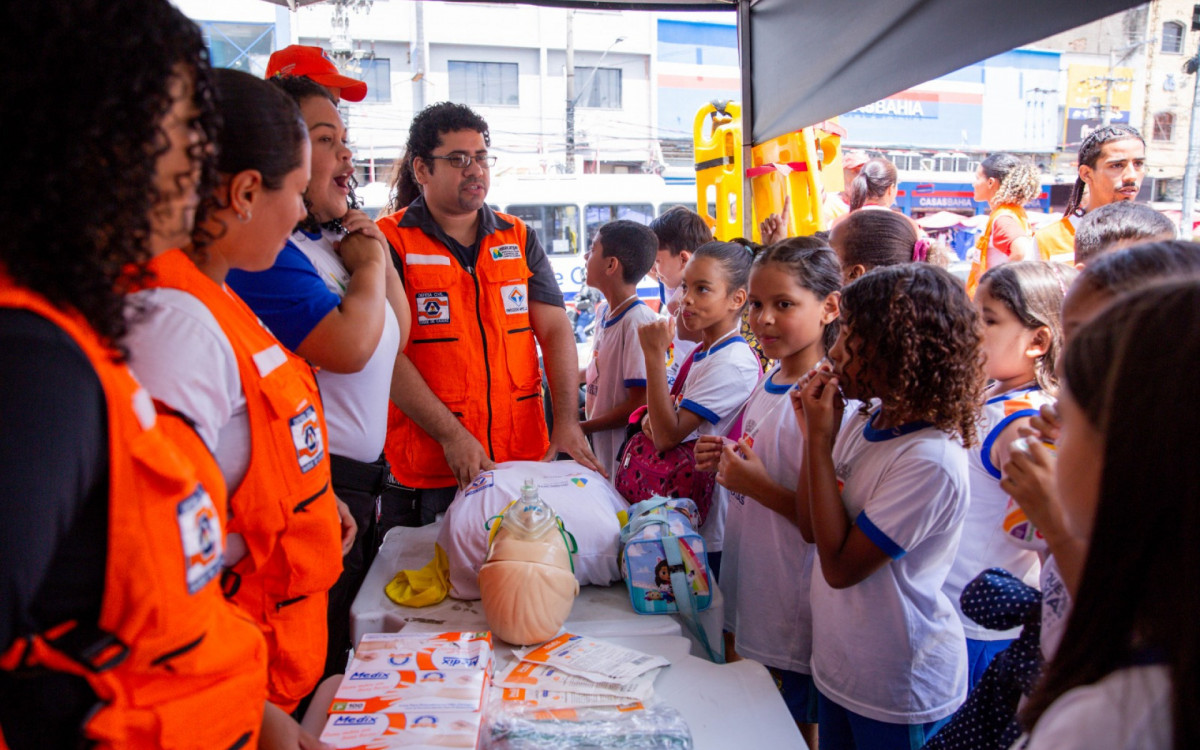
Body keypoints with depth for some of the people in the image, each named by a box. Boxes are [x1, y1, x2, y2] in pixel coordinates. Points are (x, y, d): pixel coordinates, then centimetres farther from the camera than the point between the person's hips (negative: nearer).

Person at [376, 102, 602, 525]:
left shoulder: (519, 239, 10)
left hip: (526, 454, 4)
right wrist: (451, 435, -18)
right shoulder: (390, 241, -5)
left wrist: (567, 422, -8)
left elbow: (555, 330, 5)